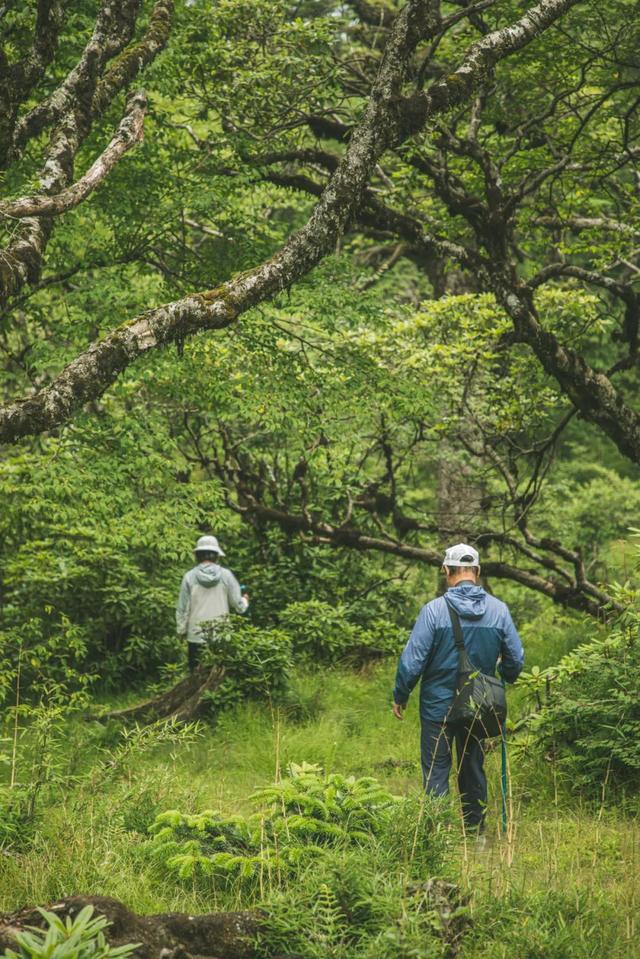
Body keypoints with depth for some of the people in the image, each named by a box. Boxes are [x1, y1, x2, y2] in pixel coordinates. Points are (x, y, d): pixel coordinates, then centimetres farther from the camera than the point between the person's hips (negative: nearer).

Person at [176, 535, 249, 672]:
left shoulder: (190, 577, -5)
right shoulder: (226, 576, -5)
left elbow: (182, 609, -2)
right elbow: (239, 606, -2)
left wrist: (181, 631, 12)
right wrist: (245, 601, 20)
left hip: (197, 638, 0)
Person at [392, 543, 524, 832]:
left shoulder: (434, 610, -13)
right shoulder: (499, 610, -3)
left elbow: (412, 660, -12)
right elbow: (516, 659, 4)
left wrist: (400, 696, 3)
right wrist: (505, 678, 27)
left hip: (438, 705, -3)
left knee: (436, 771, 3)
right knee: (473, 770, 15)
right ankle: (476, 829, 22)